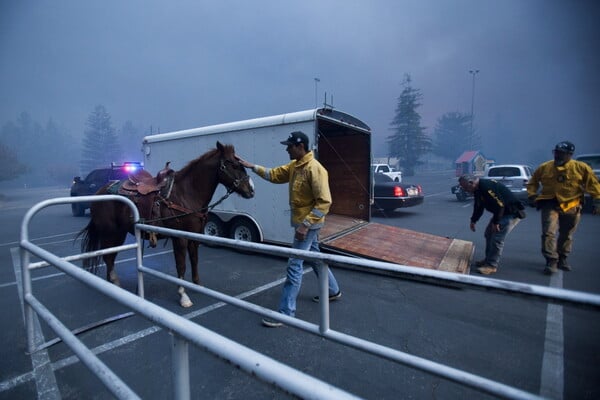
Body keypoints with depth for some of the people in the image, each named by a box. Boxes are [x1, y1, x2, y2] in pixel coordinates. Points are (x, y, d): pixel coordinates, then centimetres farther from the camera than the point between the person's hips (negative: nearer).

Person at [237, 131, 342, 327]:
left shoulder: (314, 169, -22)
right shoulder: (294, 166, 7)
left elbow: (324, 202, -25)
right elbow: (274, 175, 15)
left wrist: (306, 224, -27)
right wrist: (253, 167, 5)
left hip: (308, 225, -10)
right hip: (303, 222, 10)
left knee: (294, 266, -6)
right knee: (314, 258, 22)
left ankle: (286, 313, 5)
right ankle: (333, 291, 42)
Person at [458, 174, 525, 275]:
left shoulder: (487, 187, -28)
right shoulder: (478, 189, 5)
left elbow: (500, 204, -31)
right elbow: (478, 207, 15)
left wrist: (495, 222, -23)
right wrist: (473, 220, 9)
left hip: (512, 213, -11)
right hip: (501, 212, 11)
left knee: (497, 238, -12)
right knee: (489, 234, 14)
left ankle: (492, 265, -4)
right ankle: (488, 259, 25)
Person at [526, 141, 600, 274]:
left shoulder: (581, 168, -5)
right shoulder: (544, 167, -3)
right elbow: (533, 182, 10)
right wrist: (532, 196, 0)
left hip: (571, 207, 1)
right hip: (550, 205, -1)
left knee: (566, 236, 14)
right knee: (549, 233, -14)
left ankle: (562, 259, 32)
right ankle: (551, 261, -9)